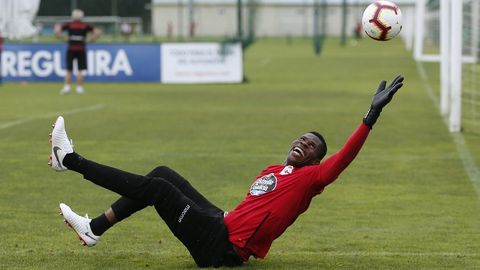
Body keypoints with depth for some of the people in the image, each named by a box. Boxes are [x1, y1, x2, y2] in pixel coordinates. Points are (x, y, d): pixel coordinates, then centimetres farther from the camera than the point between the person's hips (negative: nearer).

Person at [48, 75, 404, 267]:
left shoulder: (310, 178, -6)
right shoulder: (273, 171, 19)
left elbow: (344, 157, -21)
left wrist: (372, 115, -29)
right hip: (222, 224, 9)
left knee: (158, 186, -15)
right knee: (162, 174, 11)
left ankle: (71, 160, -7)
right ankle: (94, 229, 9)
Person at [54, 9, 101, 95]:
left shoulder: (68, 25, 2)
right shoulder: (85, 26, 3)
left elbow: (56, 31, -7)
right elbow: (98, 32, -1)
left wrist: (64, 39, 1)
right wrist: (88, 40, 2)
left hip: (71, 49, 0)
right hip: (81, 49, 0)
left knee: (69, 70, 8)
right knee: (80, 70, 4)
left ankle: (67, 87, -1)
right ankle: (79, 88, 2)